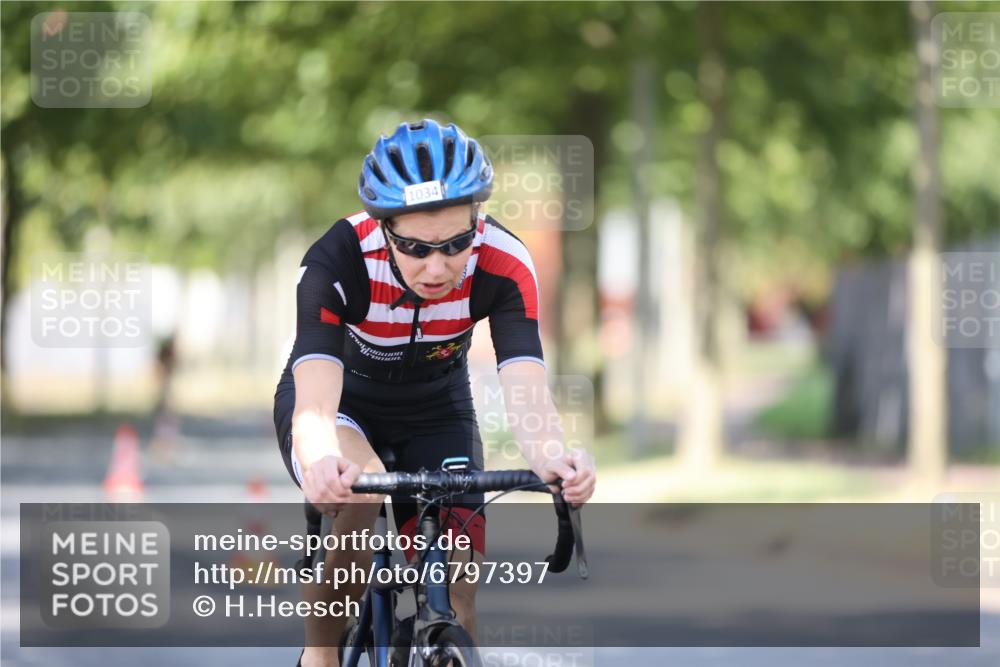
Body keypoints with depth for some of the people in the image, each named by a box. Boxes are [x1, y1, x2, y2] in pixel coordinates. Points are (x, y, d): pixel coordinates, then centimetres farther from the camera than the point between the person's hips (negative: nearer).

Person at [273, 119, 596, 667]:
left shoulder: (504, 266, -29)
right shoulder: (337, 262, -35)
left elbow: (526, 391, -39)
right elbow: (315, 403, -46)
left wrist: (552, 456, -62)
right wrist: (318, 459, -69)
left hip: (435, 412, 2)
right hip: (343, 404, -2)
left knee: (456, 605, -9)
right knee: (360, 493, -35)